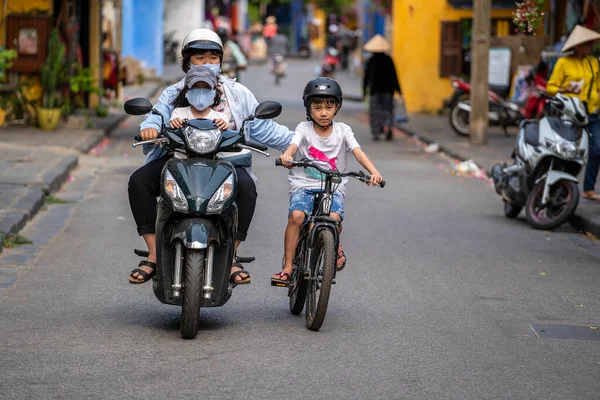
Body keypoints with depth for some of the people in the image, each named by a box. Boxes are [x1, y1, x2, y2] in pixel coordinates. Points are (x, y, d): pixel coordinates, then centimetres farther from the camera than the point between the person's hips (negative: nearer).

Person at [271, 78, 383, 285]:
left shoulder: (342, 130, 4)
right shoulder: (304, 129, 1)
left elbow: (358, 152, -10)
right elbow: (294, 144, -19)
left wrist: (373, 172, -29)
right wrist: (287, 155, -45)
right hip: (304, 185, 0)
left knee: (334, 218, -30)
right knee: (296, 216, -29)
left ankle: (336, 246, 6)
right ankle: (287, 268, -20)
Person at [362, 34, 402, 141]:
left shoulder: (371, 61, -4)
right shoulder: (388, 60, -2)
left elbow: (367, 76, 0)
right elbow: (394, 75, 1)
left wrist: (364, 89, 8)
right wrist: (397, 88, 7)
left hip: (375, 89, -1)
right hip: (387, 89, 1)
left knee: (375, 112, 5)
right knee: (388, 109, 9)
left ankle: (376, 133, 1)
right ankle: (388, 126, -16)